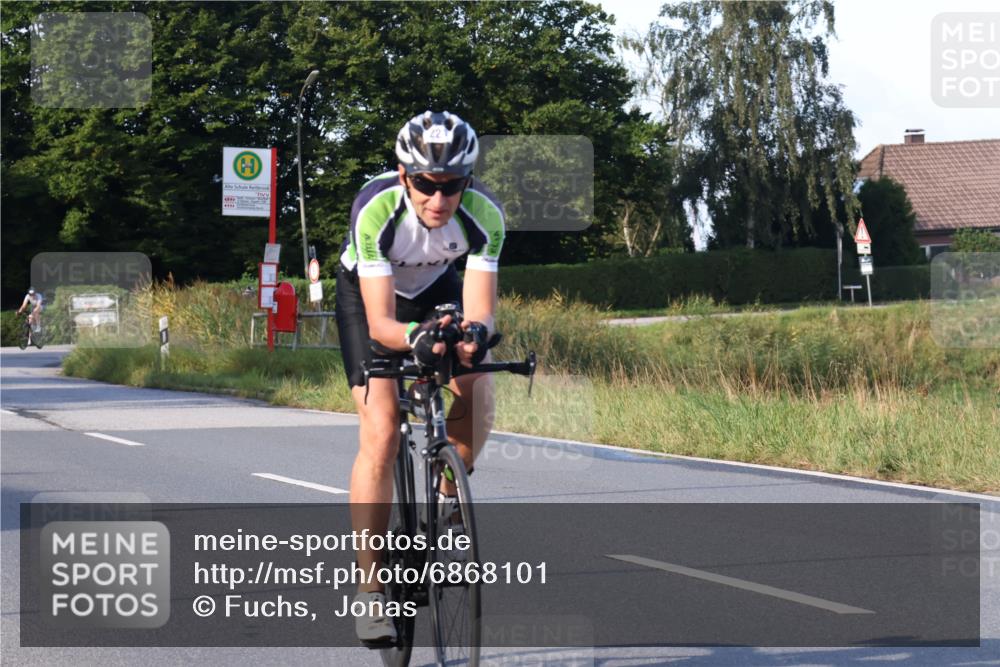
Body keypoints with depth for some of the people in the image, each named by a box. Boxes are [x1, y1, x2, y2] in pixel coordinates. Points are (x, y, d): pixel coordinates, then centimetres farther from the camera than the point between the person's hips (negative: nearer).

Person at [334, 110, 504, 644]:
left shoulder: (484, 214, -31)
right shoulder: (376, 209, -37)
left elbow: (480, 309, -33)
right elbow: (380, 322, -38)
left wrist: (475, 332, -57)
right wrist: (414, 337, -59)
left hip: (436, 287, 3)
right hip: (367, 294, -3)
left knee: (477, 386, -26)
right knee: (381, 431, -17)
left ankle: (448, 499, 1)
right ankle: (370, 587, -9)